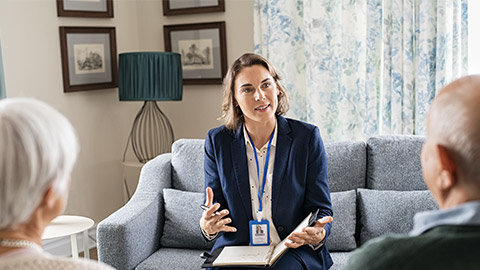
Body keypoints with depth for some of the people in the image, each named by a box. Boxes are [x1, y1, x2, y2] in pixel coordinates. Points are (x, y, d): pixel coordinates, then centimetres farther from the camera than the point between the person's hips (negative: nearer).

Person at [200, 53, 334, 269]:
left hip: (293, 251, -1)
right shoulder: (217, 142, 2)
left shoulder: (307, 137, -1)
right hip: (235, 249, 2)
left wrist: (319, 233, -22)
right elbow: (215, 210, 6)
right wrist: (208, 226, -18)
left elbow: (321, 209, 1)